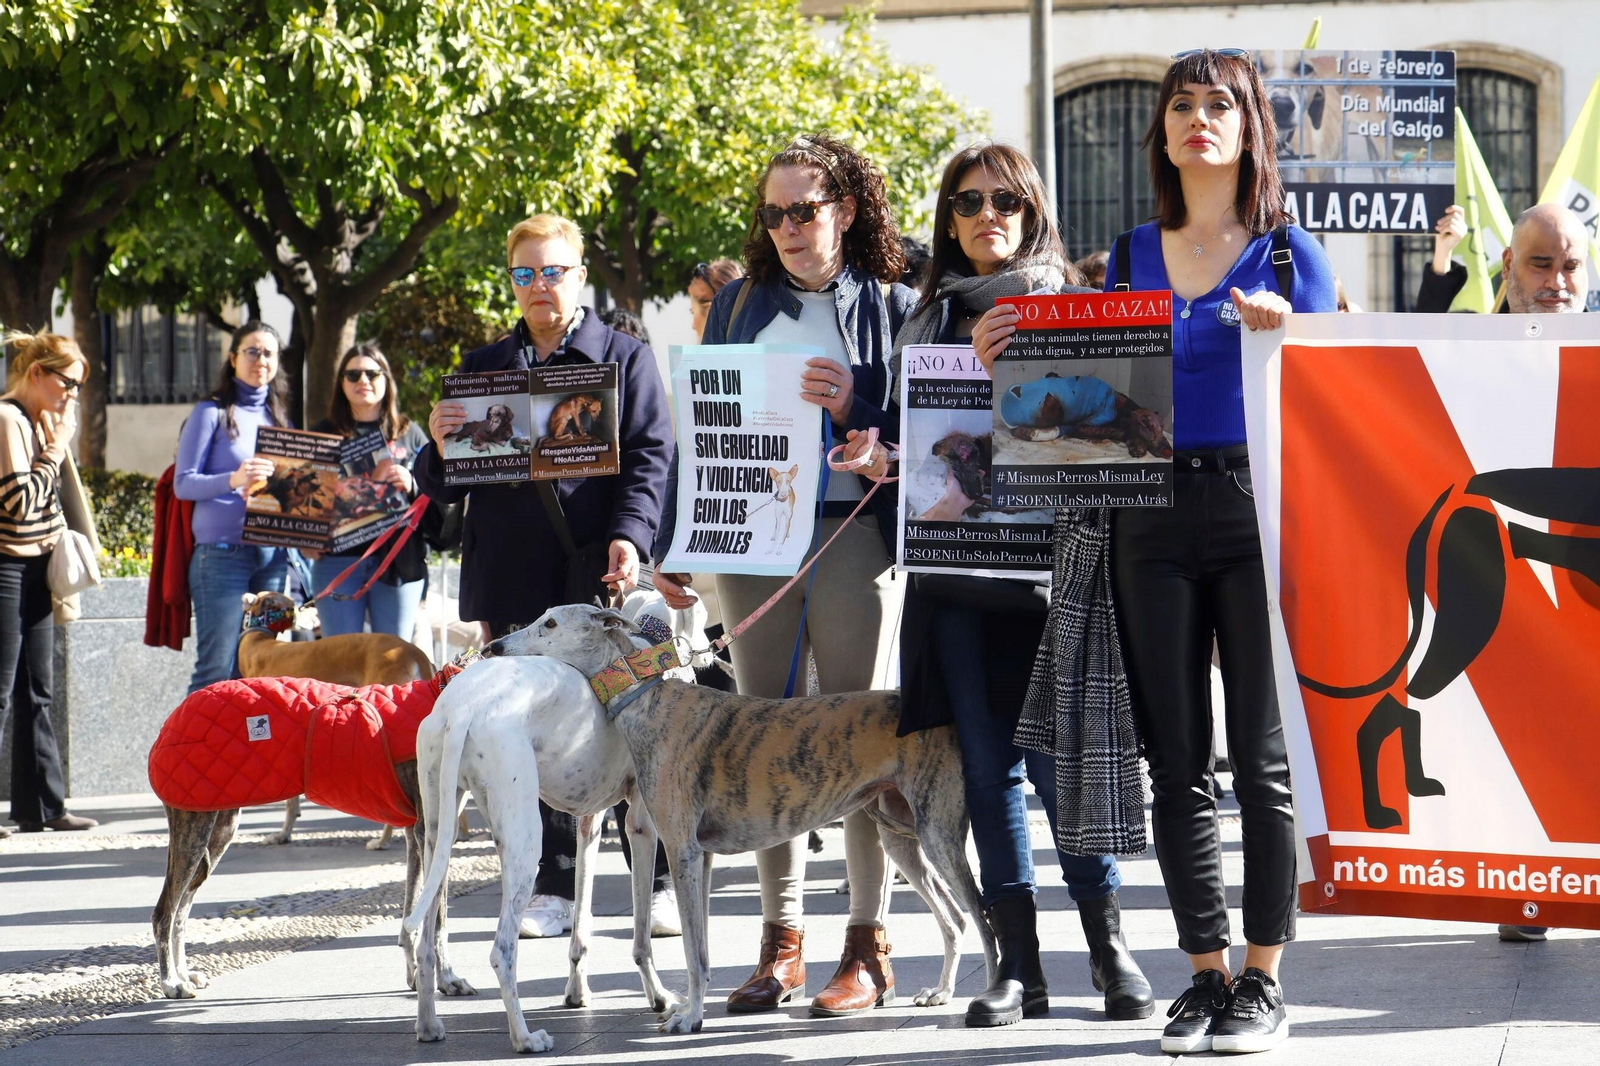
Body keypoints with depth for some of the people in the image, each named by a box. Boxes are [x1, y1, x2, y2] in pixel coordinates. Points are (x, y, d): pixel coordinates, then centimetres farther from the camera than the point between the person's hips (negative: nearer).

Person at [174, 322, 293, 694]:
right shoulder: (212, 413, 2)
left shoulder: (278, 418, 19)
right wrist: (233, 480, -23)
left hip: (273, 555, 6)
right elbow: (183, 483, -6)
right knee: (217, 670, -10)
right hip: (222, 553, -6)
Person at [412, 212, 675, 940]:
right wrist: (439, 448, -7)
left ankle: (659, 884, 5)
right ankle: (552, 890, 7)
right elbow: (444, 487, 16)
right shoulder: (483, 369, 17)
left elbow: (650, 458, 0)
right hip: (514, 581, 3)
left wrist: (629, 538, -16)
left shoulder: (625, 359, 10)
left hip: (599, 577, -3)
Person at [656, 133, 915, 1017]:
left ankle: (868, 946, 2)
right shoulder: (740, 305, 15)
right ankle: (781, 939, 9)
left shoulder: (890, 306, 4)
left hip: (853, 537, -4)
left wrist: (850, 411, -17)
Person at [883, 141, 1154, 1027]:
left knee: (1054, 759, -8)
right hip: (953, 564, 4)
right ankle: (1018, 966, 8)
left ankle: (1109, 947, 6)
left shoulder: (1065, 305, 4)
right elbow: (904, 430, 21)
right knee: (985, 764, 4)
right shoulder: (931, 316, 17)